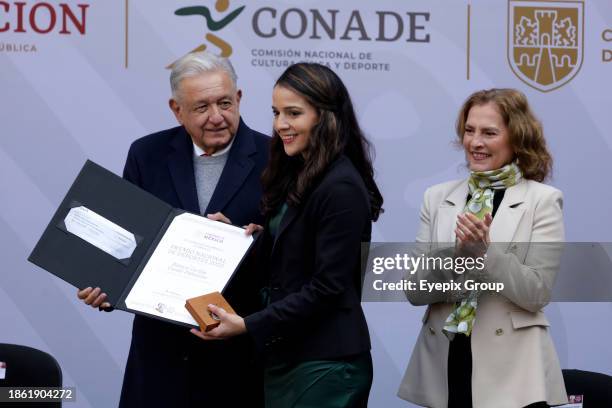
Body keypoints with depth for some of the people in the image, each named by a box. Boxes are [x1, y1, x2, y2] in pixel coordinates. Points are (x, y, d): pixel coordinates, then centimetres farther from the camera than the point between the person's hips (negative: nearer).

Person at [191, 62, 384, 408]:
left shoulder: (341, 188, -16)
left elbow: (327, 287, -20)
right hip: (285, 355, 9)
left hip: (325, 364, -8)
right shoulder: (293, 176, 11)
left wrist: (248, 325, -21)